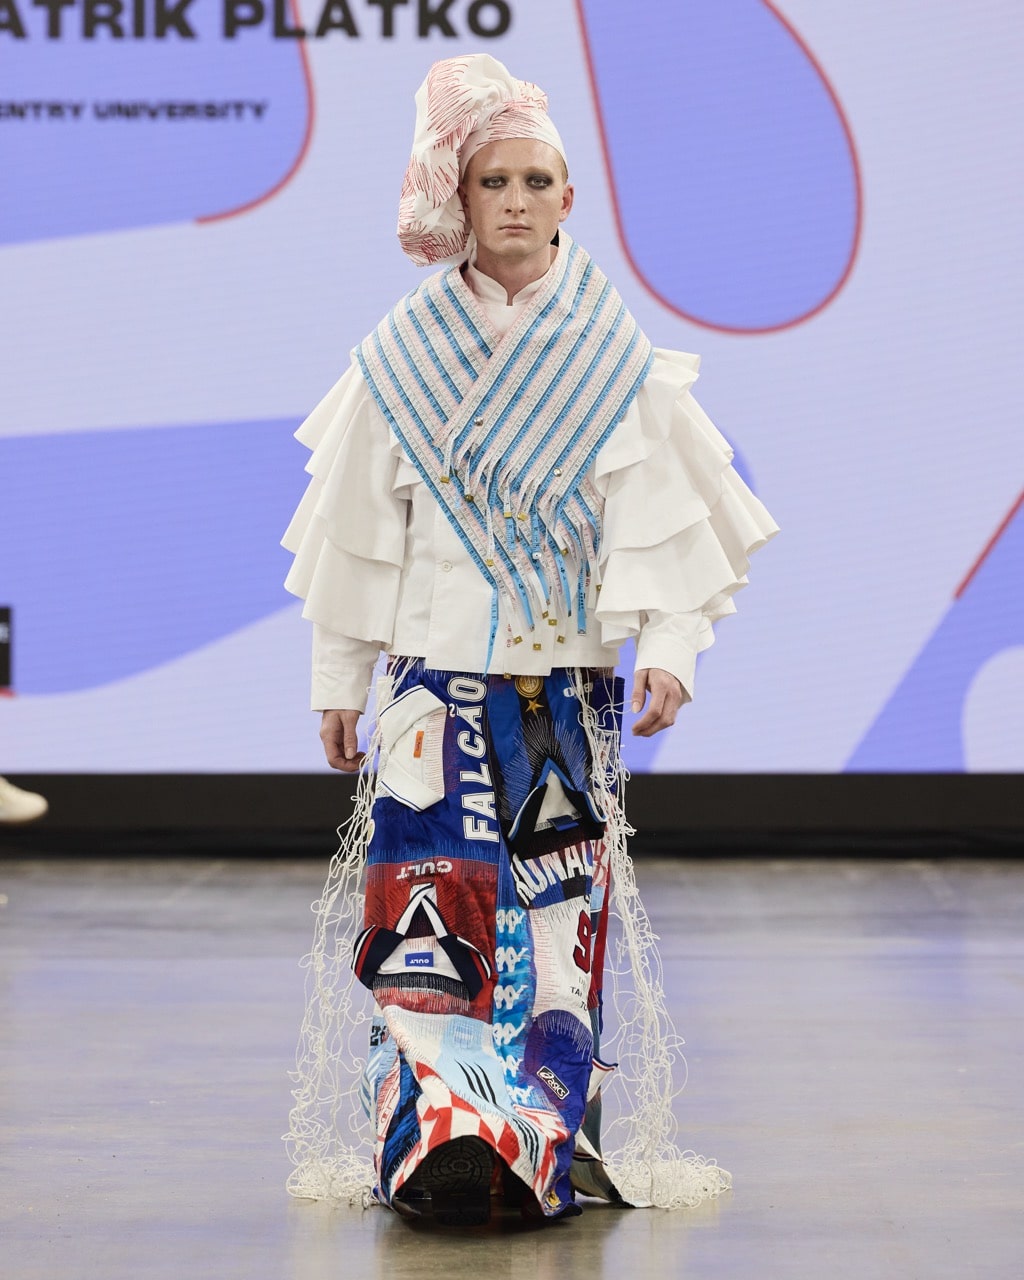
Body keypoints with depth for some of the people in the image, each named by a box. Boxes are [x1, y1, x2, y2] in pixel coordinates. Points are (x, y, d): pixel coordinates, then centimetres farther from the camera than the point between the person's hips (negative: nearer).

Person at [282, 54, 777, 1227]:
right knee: (433, 910, -10)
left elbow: (664, 511, -1)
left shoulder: (615, 359, 1)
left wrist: (670, 646, -14)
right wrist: (337, 676, 8)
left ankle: (556, 1139, 8)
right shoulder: (403, 356, 2)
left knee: (560, 915, 1)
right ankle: (438, 1140, -9)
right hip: (440, 678, 0)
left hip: (571, 680, 1)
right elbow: (358, 522, 7)